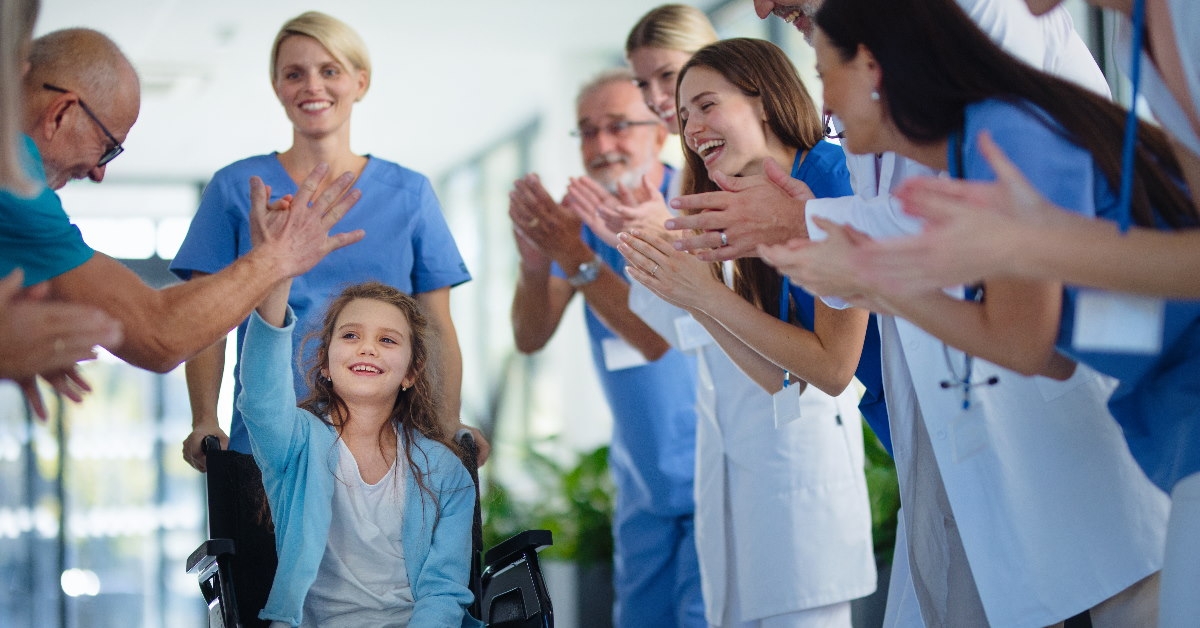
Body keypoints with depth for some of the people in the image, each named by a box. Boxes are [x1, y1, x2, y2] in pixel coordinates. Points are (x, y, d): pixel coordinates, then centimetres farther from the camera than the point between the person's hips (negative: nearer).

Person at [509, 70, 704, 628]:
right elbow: (530, 338, -5)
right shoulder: (581, 215, 3)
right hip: (642, 480, 6)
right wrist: (534, 264, -25)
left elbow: (660, 335, -26)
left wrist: (575, 257, -34)